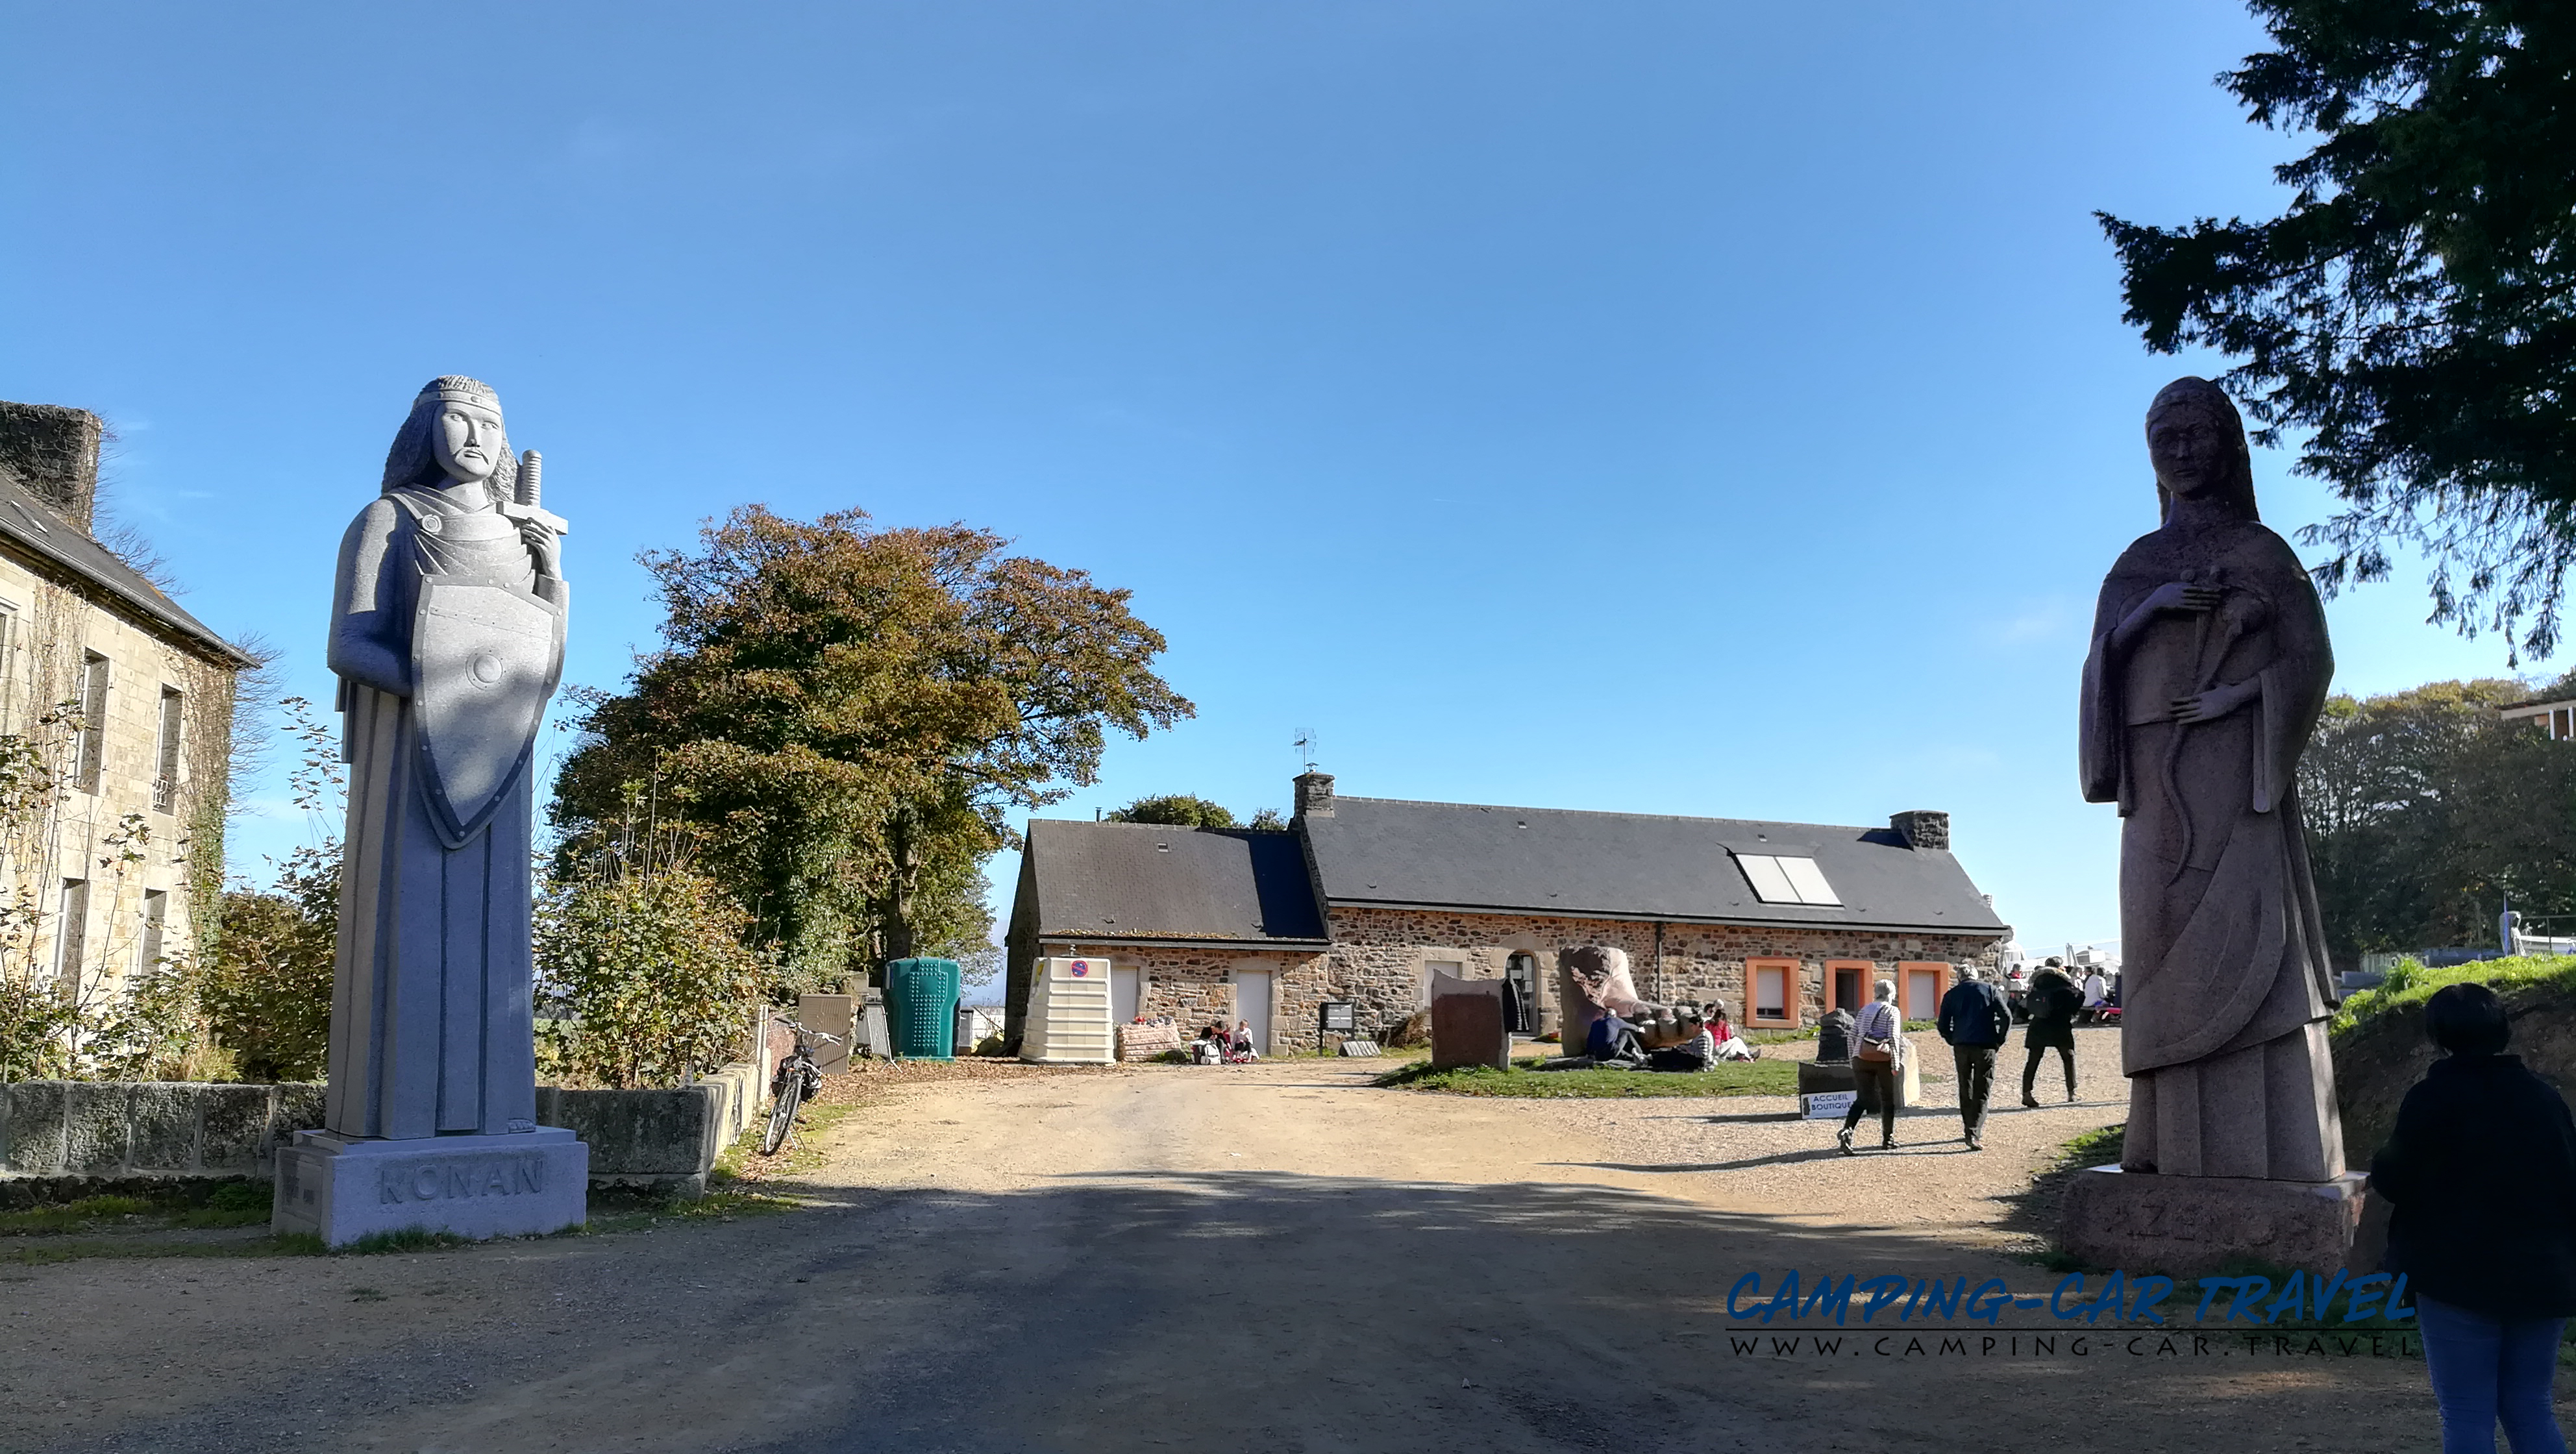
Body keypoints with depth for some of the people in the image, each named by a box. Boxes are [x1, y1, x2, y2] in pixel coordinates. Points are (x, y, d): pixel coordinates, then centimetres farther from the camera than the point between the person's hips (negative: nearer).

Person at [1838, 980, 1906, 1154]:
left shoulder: (1864, 1010, 14)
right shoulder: (1891, 1012, -1)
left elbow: (1853, 1036, 13)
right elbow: (1894, 1038, -10)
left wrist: (1853, 1060, 17)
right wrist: (1896, 1064, -8)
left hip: (1862, 1058, 4)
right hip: (1883, 1058, -4)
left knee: (1862, 1098, 4)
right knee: (1887, 1099, 12)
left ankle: (1847, 1130, -18)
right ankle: (1887, 1139, 17)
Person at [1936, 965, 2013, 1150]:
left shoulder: (1951, 995, 8)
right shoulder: (1991, 990, 5)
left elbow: (1943, 1026, 4)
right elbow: (2006, 1016, -4)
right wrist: (1999, 1041, 4)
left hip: (1961, 1046, 2)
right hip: (1985, 1046, -1)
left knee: (1965, 1090, 15)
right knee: (1982, 1092, 2)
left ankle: (1969, 1132, 19)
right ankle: (1975, 1134, -12)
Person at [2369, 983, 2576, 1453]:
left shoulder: (2432, 1096, -11)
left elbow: (2396, 1180, -9)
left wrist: (2378, 1168, 13)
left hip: (2461, 1275, -5)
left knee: (2468, 1415, 1)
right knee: (2529, 1410, 15)